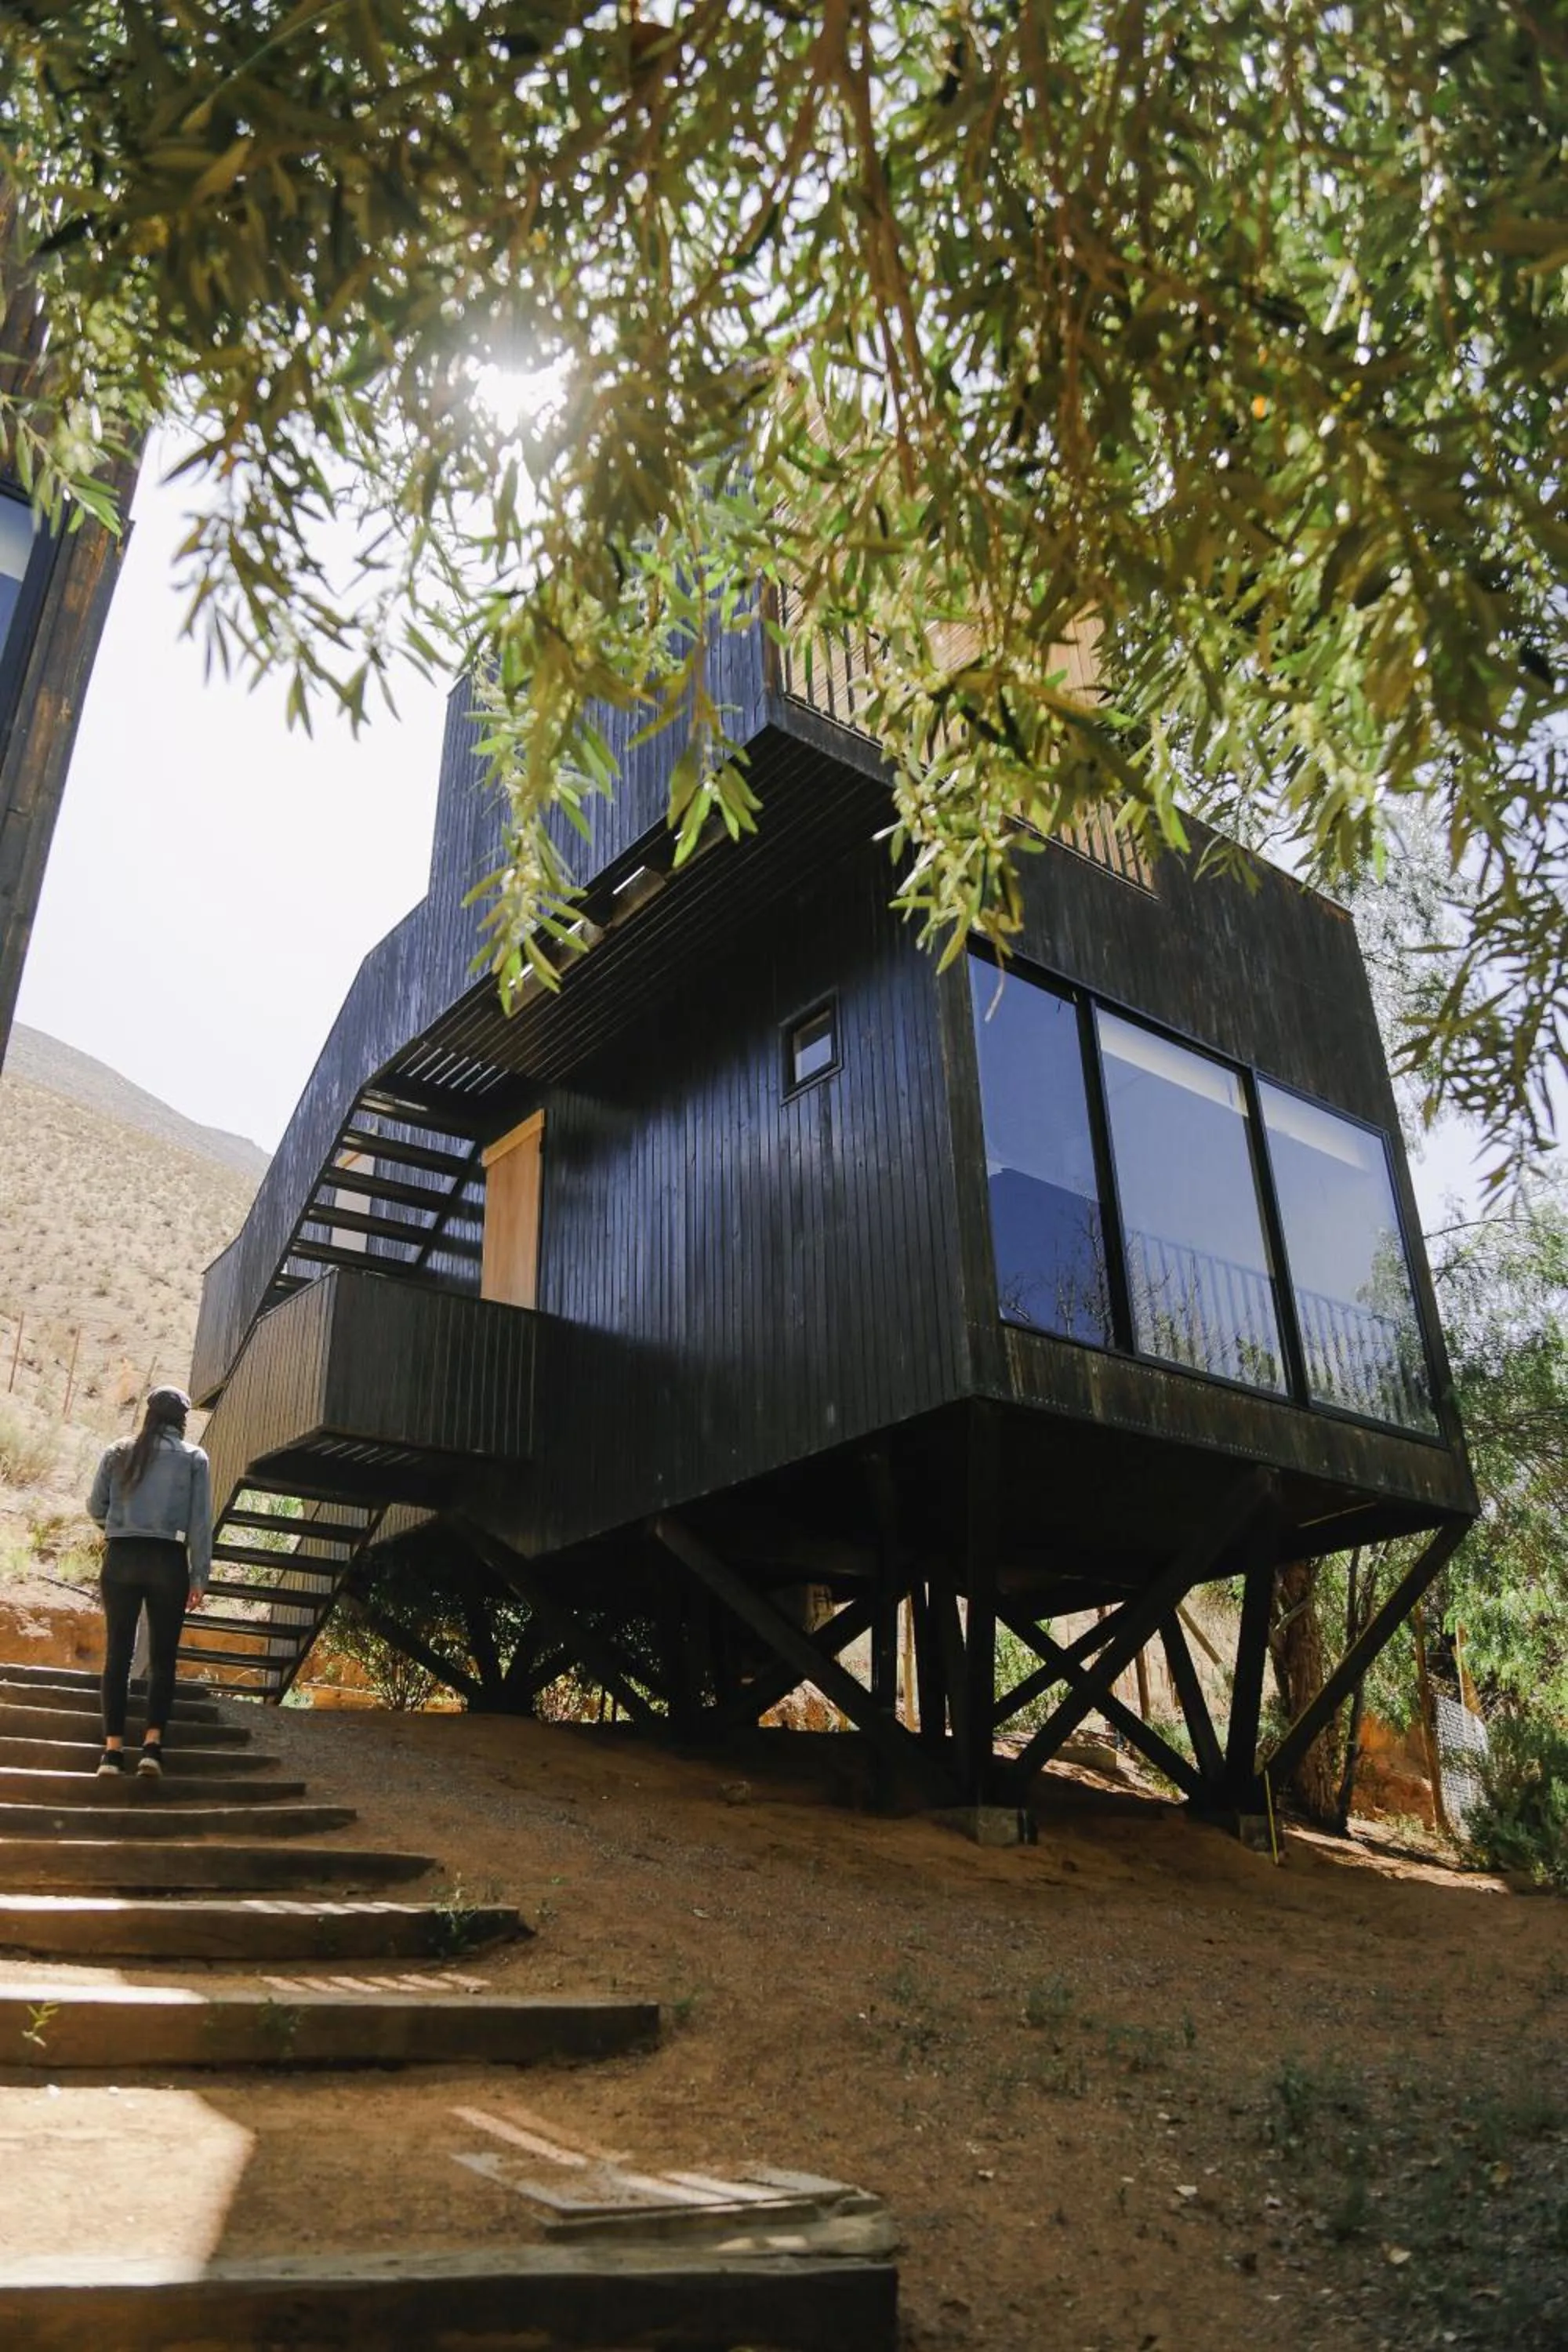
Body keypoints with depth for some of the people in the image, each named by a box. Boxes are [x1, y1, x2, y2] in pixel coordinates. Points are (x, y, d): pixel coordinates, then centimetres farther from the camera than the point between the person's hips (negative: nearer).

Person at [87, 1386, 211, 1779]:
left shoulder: (118, 1452, 8)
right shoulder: (193, 1457, 2)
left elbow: (96, 1507, 11)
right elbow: (200, 1521, -1)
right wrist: (199, 1576, 1)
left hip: (121, 1558, 2)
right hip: (168, 1561, -2)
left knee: (117, 1654, 5)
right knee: (162, 1658, 5)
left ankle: (113, 1749, 0)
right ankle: (152, 1745, -6)